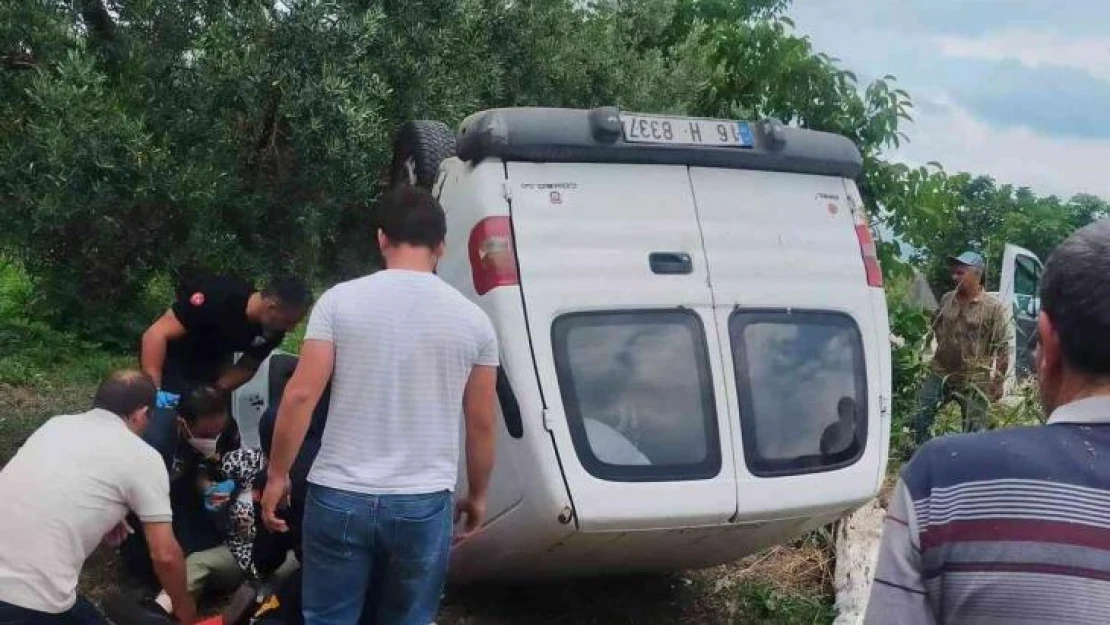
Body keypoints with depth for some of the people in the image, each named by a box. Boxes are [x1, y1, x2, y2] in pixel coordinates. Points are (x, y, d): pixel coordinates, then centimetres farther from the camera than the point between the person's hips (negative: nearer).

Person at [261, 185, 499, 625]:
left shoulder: (341, 300, -5)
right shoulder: (472, 320, -1)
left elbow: (300, 395, -8)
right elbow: (482, 424, 4)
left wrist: (277, 476, 4)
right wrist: (477, 495, 18)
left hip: (340, 497, 0)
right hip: (424, 505, 1)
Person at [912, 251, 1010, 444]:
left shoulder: (994, 308, -10)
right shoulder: (946, 299, 5)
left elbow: (1002, 348, -10)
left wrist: (998, 382, -11)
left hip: (974, 381, -5)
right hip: (940, 374, 5)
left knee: (974, 431, 5)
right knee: (920, 418, 3)